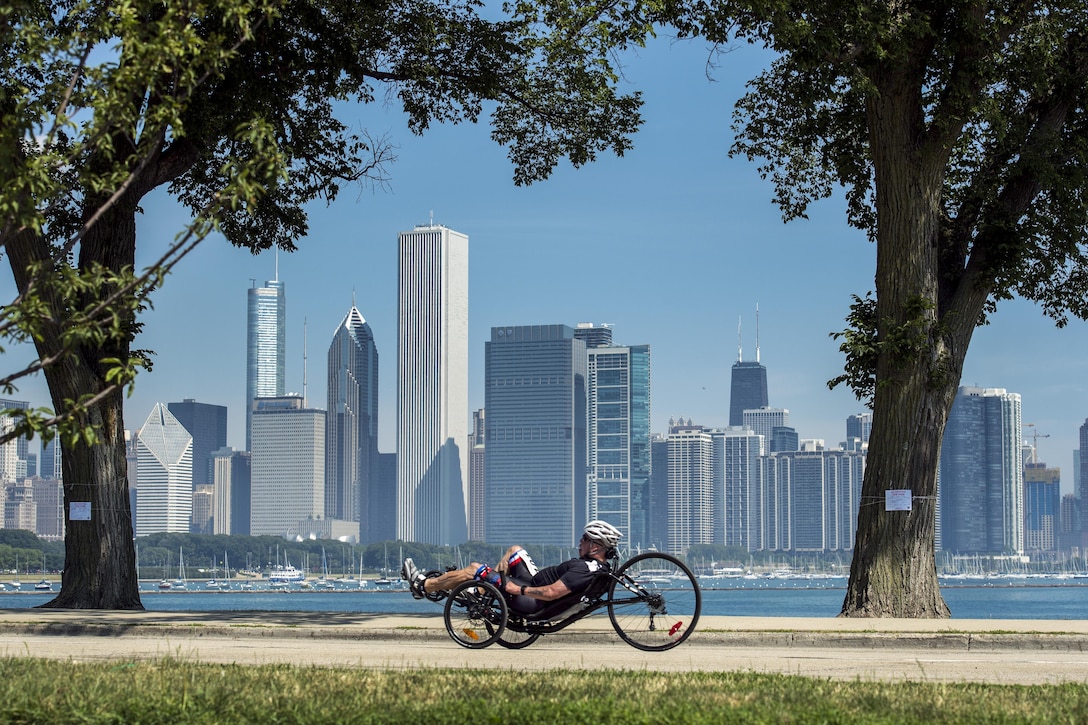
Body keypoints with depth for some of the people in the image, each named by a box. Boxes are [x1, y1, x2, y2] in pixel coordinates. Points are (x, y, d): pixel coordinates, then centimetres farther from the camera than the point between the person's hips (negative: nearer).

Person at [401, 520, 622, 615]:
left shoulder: (584, 568, -27)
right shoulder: (599, 566, 3)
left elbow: (552, 593, -34)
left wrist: (517, 589, -25)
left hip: (530, 602, -10)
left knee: (473, 569, -4)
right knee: (514, 550, 24)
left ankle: (423, 586, 13)